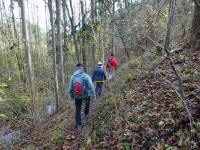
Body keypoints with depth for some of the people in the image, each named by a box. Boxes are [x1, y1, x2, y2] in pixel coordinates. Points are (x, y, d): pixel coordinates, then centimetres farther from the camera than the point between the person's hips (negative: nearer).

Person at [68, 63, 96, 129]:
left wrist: (71, 95, 14)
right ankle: (86, 113, 50)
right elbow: (91, 87, -21)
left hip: (77, 96, 2)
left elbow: (70, 88, -2)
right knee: (87, 102, 35)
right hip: (85, 95, -2)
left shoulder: (72, 77, -10)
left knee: (78, 109, 18)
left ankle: (78, 125, 22)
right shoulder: (86, 76, -21)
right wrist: (94, 95, -8)